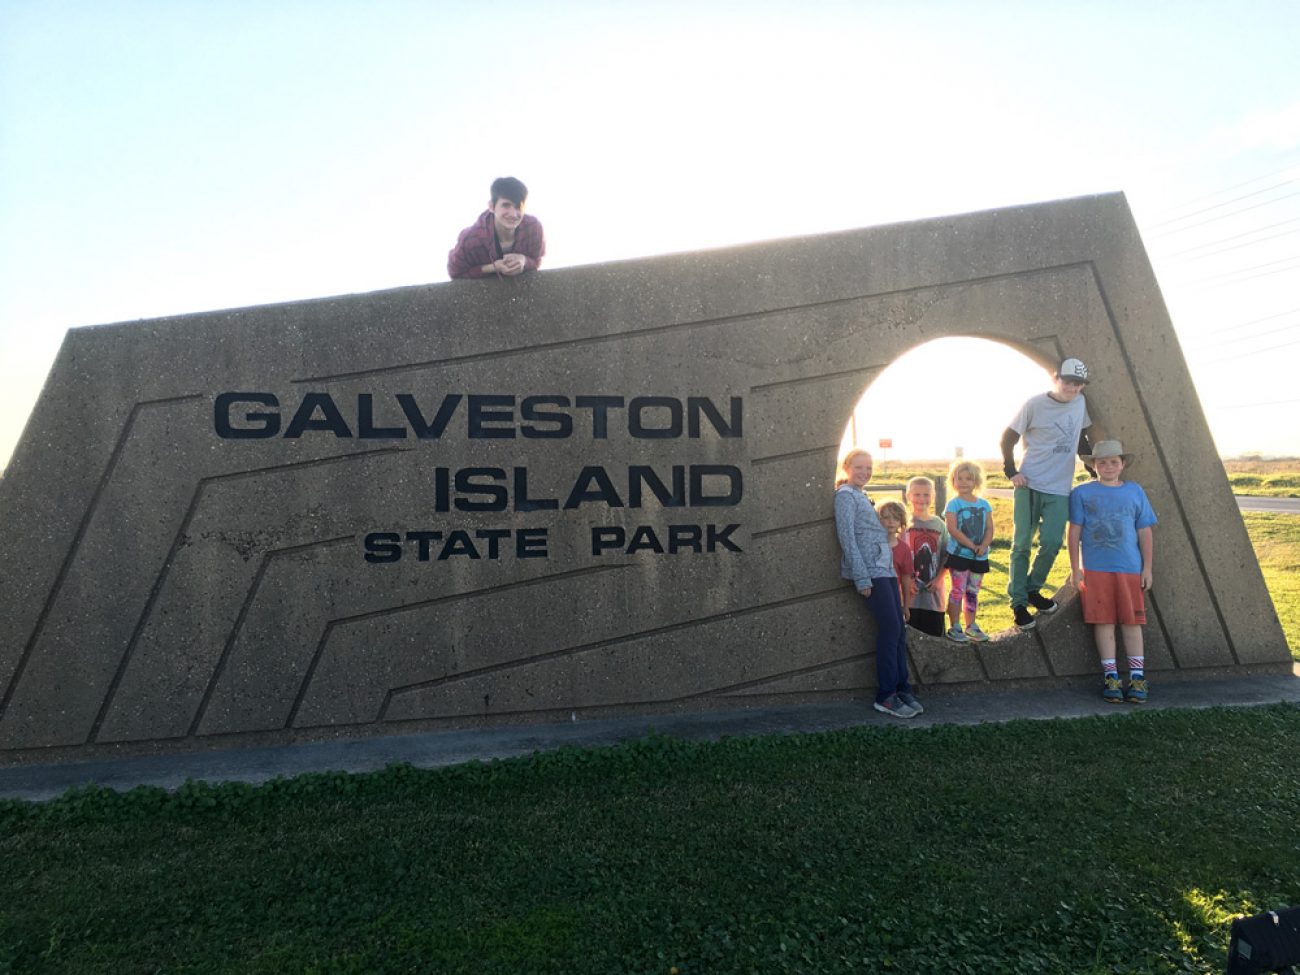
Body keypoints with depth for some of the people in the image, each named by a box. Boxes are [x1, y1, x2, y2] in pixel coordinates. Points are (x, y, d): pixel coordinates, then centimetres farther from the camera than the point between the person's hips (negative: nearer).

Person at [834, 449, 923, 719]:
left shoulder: (862, 496, 21)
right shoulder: (845, 495, -6)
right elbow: (847, 537, -13)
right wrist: (862, 577, -18)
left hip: (885, 569, 9)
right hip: (869, 571, -9)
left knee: (898, 629, 5)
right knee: (890, 628, -11)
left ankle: (902, 689, 12)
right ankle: (886, 696, -4)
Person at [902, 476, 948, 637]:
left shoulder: (939, 524, 8)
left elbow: (946, 556, 10)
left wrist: (938, 579, -3)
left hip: (933, 589, 3)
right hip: (910, 590, -3)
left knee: (935, 632, 8)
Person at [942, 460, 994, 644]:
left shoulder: (984, 504, 7)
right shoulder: (953, 504, -7)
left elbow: (989, 528, 4)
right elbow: (953, 529, -16)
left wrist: (984, 545, -14)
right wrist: (972, 546, -20)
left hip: (979, 556, 5)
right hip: (959, 554, -5)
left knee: (973, 592, 14)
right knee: (957, 591, -1)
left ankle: (971, 626, 25)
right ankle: (954, 627, 6)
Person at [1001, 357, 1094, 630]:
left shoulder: (1080, 403, 8)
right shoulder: (1035, 404, -6)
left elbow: (1081, 439, 21)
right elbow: (1008, 439, -2)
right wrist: (1011, 472, -9)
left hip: (1059, 489, 4)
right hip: (1029, 485, -4)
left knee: (1051, 543, -4)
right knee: (1022, 544, 0)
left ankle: (1033, 589, 19)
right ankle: (1018, 602, 8)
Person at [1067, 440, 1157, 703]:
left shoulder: (1135, 491, 7)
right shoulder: (1082, 492, 2)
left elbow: (1144, 533, 10)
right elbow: (1074, 533, 2)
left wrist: (1147, 568, 6)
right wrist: (1075, 569, -1)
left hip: (1130, 568, 1)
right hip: (1095, 569, -1)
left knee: (1132, 622, 5)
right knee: (1104, 622, 2)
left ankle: (1137, 678, 13)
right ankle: (1110, 677, 11)